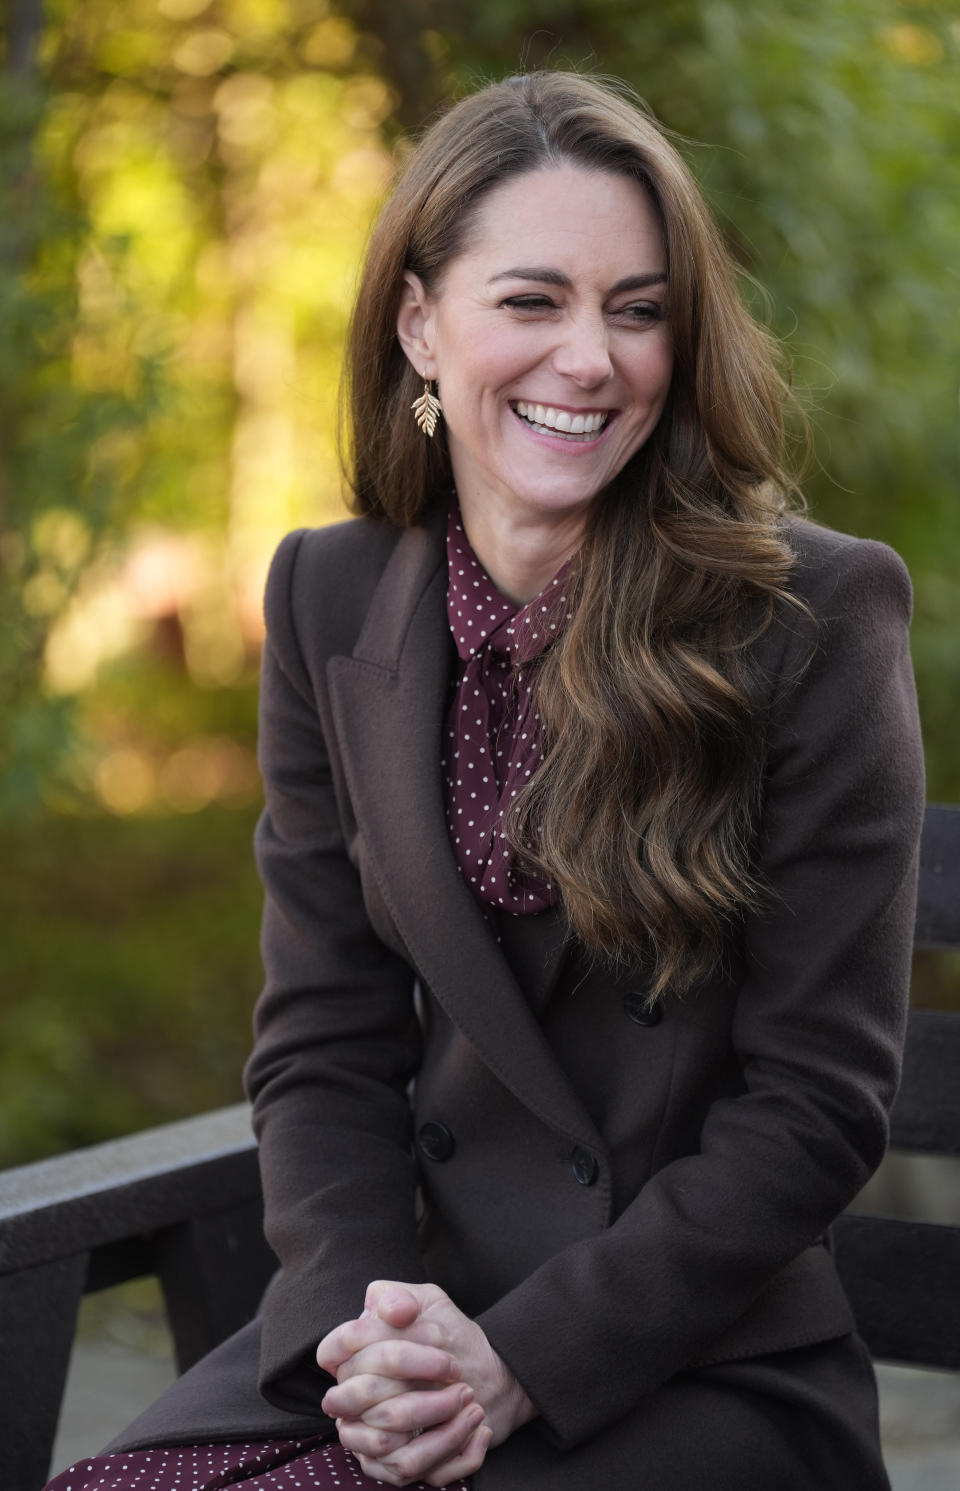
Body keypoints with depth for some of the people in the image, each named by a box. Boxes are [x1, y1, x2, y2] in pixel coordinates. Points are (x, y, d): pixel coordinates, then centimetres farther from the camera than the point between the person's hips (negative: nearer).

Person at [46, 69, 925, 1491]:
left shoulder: (823, 614, -7)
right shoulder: (329, 599, 5)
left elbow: (817, 1098, -8)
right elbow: (321, 1040, 6)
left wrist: (522, 1360, -14)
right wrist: (362, 1316, -11)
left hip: (704, 1361, -4)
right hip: (409, 1310, 4)